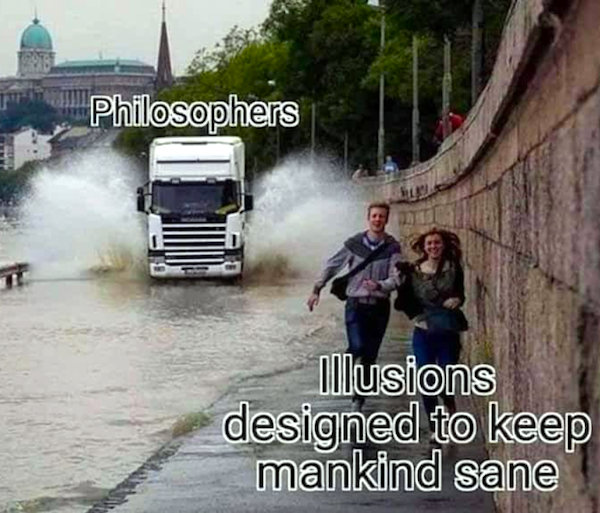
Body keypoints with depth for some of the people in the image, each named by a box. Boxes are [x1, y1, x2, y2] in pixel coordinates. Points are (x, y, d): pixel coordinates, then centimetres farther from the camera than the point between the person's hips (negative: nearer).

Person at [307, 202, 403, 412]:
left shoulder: (392, 247, -3)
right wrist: (316, 290, 5)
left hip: (379, 306, 1)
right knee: (357, 347, -22)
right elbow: (332, 266, 7)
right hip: (355, 304, -1)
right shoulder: (354, 244, -3)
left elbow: (395, 278, -10)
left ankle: (359, 398, 19)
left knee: (370, 355, 7)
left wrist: (379, 286, -29)